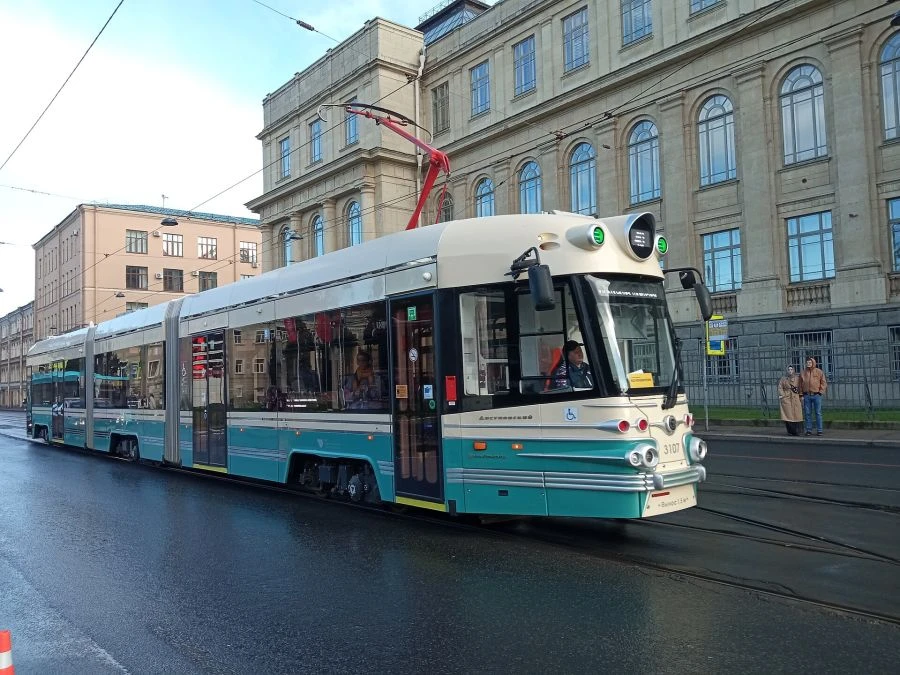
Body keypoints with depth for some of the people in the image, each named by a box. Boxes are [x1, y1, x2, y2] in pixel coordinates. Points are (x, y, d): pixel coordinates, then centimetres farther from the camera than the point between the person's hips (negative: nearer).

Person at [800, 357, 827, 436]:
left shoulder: (819, 372, 3)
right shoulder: (803, 373, 10)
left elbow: (824, 383, 2)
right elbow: (800, 385, 13)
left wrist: (820, 392, -6)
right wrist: (801, 394, 6)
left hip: (816, 395, -2)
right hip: (807, 396, 2)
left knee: (818, 413, -1)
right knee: (807, 413, 3)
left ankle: (819, 430, 4)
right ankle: (809, 430, 8)